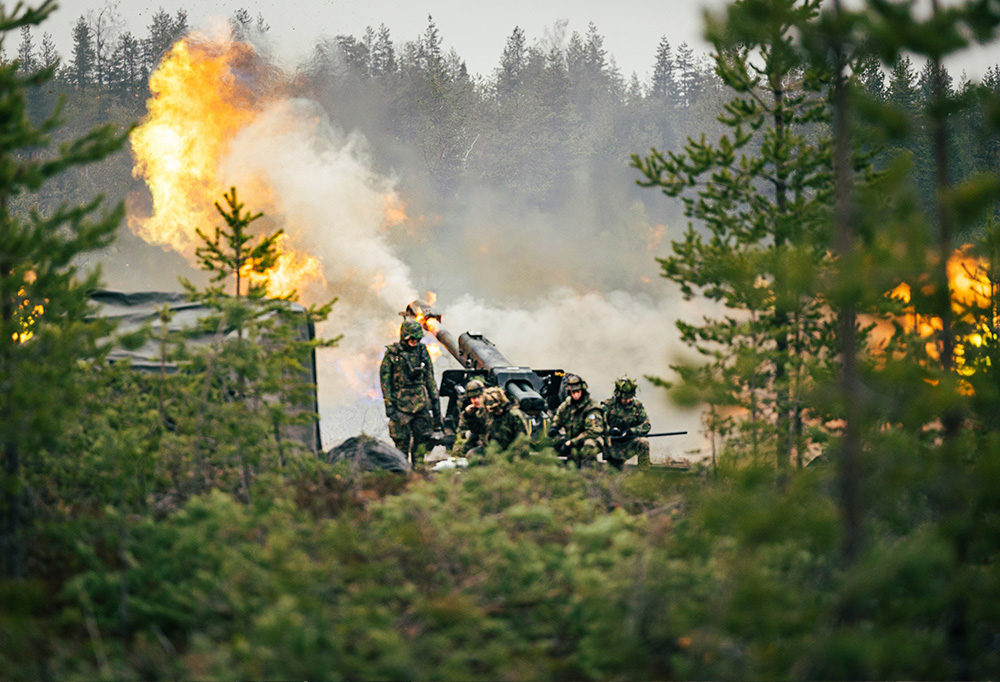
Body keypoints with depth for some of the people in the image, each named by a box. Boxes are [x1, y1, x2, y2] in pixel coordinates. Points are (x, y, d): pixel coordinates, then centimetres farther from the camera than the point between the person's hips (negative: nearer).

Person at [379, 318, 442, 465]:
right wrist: (389, 404, -10)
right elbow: (385, 380, -4)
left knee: (423, 439, 2)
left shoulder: (422, 352, 10)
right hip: (401, 403, -4)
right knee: (402, 441, -2)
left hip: (421, 402, 4)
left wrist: (435, 401, 12)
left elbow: (430, 379, 15)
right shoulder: (392, 354, -3)